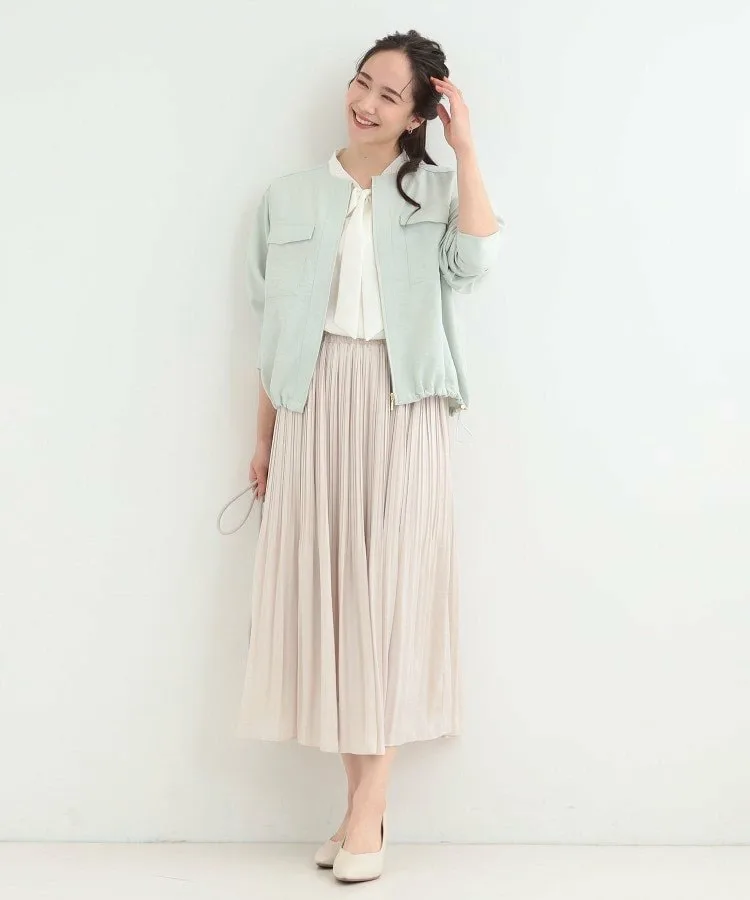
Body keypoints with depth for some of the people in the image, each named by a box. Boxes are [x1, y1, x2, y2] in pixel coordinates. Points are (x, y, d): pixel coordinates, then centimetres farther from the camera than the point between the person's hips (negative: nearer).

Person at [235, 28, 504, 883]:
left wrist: (466, 147, -8)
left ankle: (366, 808, 2)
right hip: (314, 404, 2)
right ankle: (364, 802, 12)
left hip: (400, 407, -2)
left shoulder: (435, 189, 8)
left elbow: (474, 261, -14)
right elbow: (271, 326, 11)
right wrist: (262, 435, 9)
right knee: (325, 587, 1)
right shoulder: (288, 197, 12)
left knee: (387, 587, -4)